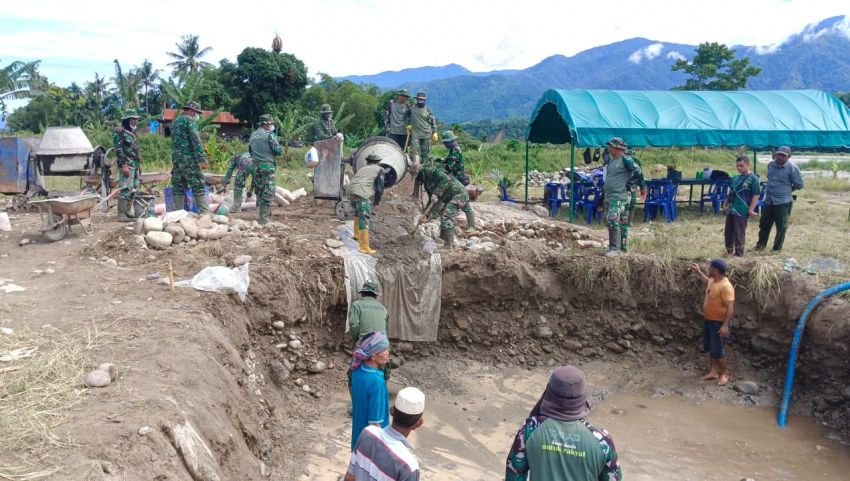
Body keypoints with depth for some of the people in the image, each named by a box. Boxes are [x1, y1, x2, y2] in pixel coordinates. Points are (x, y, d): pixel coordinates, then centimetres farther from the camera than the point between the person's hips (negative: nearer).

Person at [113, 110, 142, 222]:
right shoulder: (119, 132, -7)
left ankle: (127, 211, 18)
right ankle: (121, 214, -11)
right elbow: (118, 150, -14)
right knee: (125, 189, -11)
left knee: (133, 190, 10)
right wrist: (123, 165, -21)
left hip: (135, 165, 9)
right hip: (126, 165, -9)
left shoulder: (132, 132, 20)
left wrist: (139, 164, 21)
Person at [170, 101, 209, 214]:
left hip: (175, 159, 8)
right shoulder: (190, 120, -6)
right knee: (198, 187, -8)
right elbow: (195, 140, -16)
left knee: (178, 188, 8)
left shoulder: (175, 122, 20)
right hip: (189, 159, -8)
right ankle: (204, 212, -11)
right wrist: (202, 159, -19)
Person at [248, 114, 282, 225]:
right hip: (268, 166, -7)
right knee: (268, 192, -5)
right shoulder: (269, 135, -10)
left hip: (256, 166, 7)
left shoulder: (252, 135, 12)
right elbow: (279, 151, -13)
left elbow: (250, 151, 19)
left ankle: (260, 214, 19)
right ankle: (265, 217, -9)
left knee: (259, 191, 15)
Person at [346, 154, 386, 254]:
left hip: (350, 190, 7)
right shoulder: (379, 169, 15)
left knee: (358, 212, 32)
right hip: (362, 193, -7)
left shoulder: (362, 168, 32)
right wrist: (377, 200, 15)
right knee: (364, 219, -9)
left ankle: (357, 234, 44)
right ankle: (364, 247, -14)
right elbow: (380, 187, 5)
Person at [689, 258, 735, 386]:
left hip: (719, 323, -9)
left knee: (717, 350, 0)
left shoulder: (725, 286, -26)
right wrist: (698, 272, 24)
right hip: (708, 321, 9)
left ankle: (724, 374, 18)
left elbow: (730, 307, -27)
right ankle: (713, 372, 28)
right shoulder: (713, 280, 2)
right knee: (710, 348, 16)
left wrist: (725, 325, -30)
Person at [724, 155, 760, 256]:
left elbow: (756, 195, -13)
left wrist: (751, 210, -17)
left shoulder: (753, 178, -10)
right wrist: (726, 204, 15)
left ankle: (738, 255, 10)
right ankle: (729, 252, 29)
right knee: (728, 232, 14)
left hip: (741, 212, -7)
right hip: (731, 210, 7)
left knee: (739, 235, 0)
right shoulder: (736, 178, 11)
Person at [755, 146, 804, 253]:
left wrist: (787, 189, 6)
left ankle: (777, 249, 15)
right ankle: (761, 245, 30)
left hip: (783, 202, -6)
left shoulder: (792, 168, -11)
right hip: (768, 201, 6)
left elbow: (799, 184, -6)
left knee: (781, 227, 4)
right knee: (764, 224, 14)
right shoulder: (771, 165, 8)